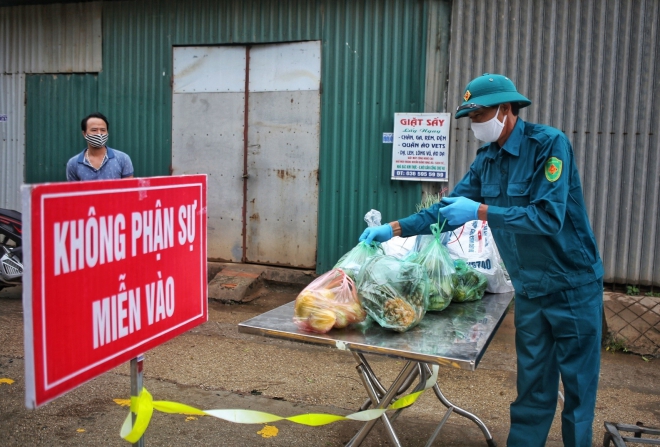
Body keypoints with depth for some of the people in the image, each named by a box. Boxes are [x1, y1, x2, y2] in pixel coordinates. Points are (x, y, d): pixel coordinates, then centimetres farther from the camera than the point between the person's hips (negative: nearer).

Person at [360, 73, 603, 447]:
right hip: (530, 288, 6)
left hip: (573, 285, -5)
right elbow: (448, 209, 6)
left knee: (578, 384, 7)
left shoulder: (550, 143, -18)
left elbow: (549, 217, -26)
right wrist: (394, 229, -3)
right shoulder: (487, 159, 3)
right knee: (532, 384, 13)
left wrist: (480, 211, -26)